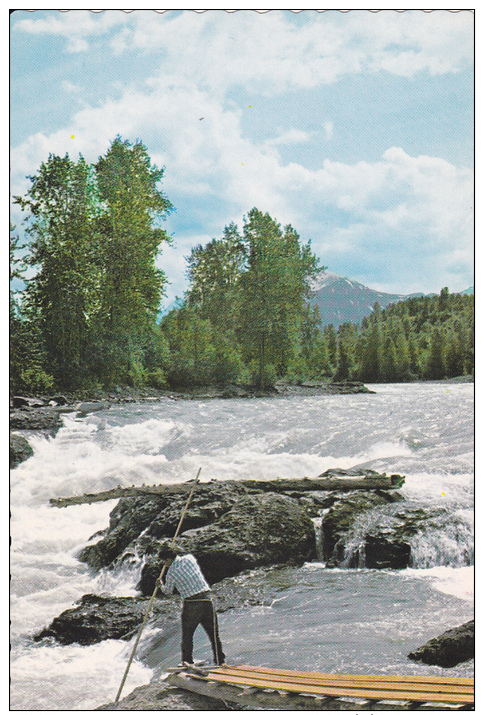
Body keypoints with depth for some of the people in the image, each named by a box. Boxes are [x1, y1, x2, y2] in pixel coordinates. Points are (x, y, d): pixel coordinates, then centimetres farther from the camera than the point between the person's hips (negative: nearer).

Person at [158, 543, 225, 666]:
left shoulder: (171, 573, -4)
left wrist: (161, 586, 34)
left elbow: (168, 592, 13)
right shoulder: (190, 558, 2)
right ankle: (220, 662, 16)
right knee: (214, 635, 11)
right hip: (207, 600, 3)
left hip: (191, 605, -3)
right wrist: (171, 550, 35)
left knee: (187, 637, 13)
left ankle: (187, 664, 14)